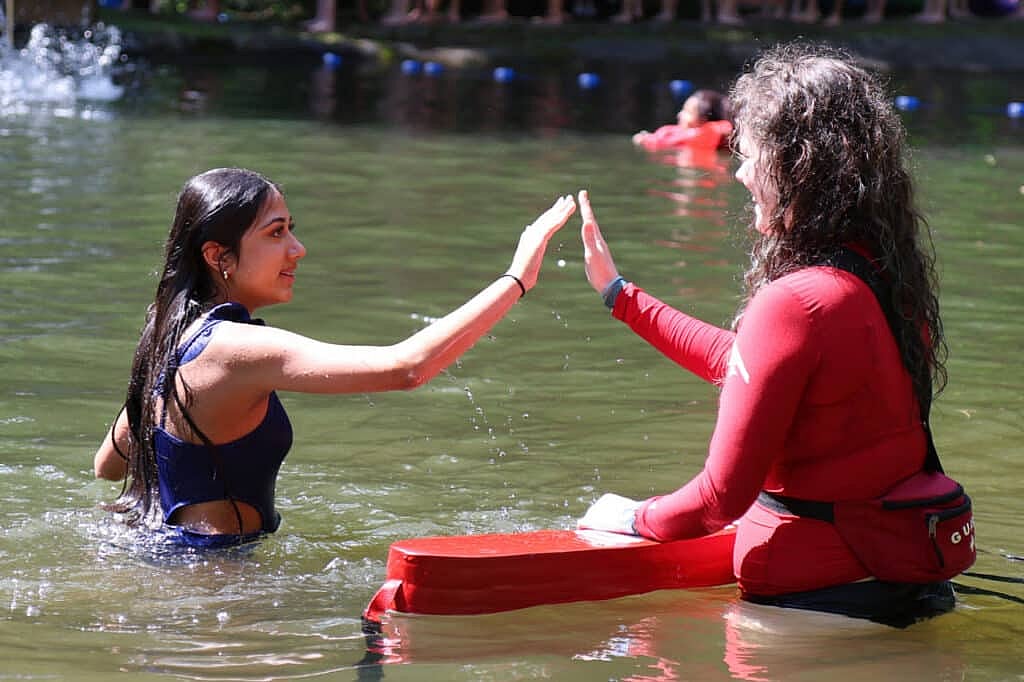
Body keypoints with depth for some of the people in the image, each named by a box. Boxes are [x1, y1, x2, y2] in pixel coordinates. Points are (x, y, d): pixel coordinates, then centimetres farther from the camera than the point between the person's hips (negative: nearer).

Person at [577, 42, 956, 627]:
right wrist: (619, 293, 29)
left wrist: (636, 518, 2)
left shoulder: (793, 304, -22)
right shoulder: (888, 275, 4)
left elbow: (723, 496, -18)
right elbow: (739, 362, 20)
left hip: (812, 593, -8)